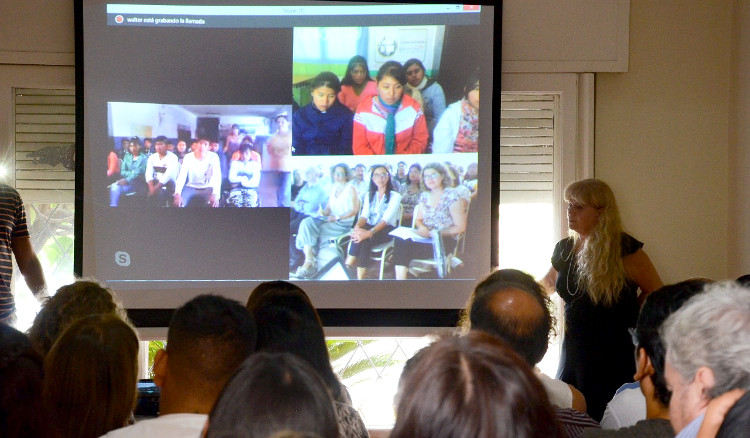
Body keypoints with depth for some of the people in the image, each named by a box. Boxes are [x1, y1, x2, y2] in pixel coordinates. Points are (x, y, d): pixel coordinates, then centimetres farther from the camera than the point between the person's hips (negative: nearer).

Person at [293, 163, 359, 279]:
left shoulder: (350, 188, 1)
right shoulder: (334, 188, 21)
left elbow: (354, 210, -5)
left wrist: (337, 217, -15)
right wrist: (323, 212, -3)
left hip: (343, 223, -6)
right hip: (330, 221, 6)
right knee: (306, 223, -24)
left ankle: (310, 262, -19)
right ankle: (309, 260, -34)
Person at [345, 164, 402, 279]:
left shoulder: (395, 196, 2)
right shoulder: (369, 196, 19)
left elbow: (386, 219, -14)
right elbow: (364, 215, 4)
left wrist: (370, 232, -31)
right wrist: (357, 226, -22)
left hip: (386, 230, -3)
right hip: (369, 228, 3)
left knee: (364, 239, -34)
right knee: (360, 235, -34)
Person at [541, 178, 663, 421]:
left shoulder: (624, 250, -8)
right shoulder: (564, 250, 9)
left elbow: (655, 291, -1)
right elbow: (548, 284, 27)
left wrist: (627, 319, -1)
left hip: (615, 361, -5)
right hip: (574, 353, 6)